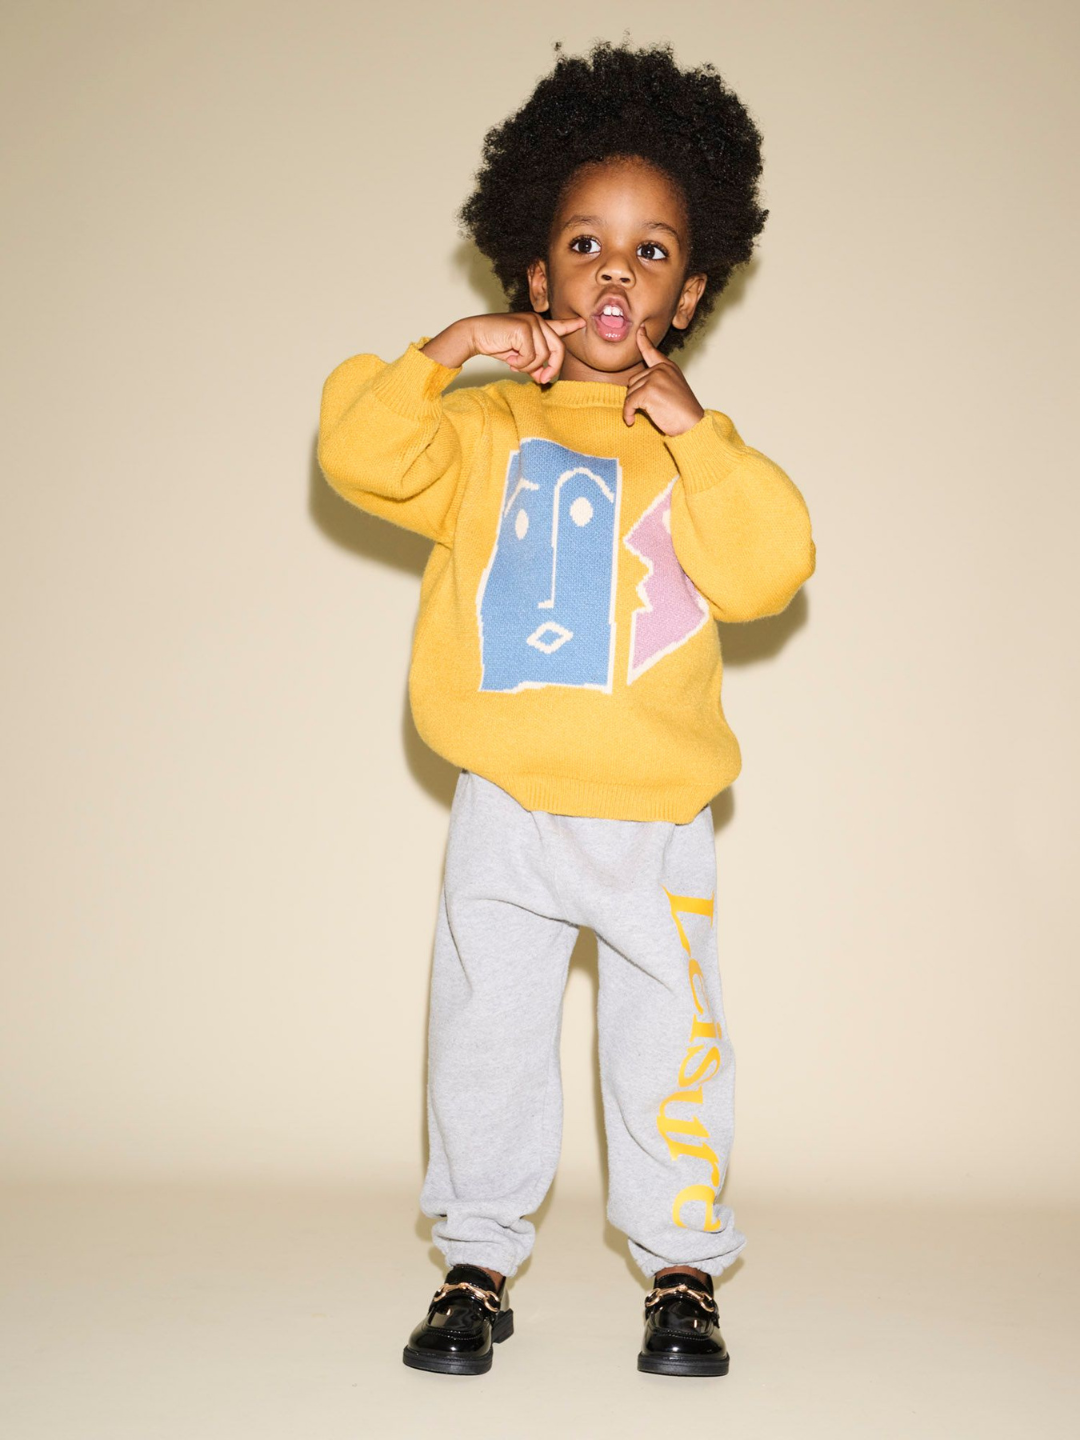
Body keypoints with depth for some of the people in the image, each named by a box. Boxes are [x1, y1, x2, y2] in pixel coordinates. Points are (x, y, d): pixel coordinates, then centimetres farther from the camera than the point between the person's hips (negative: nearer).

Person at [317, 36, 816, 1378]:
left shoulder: (697, 442, 2)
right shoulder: (484, 427, 4)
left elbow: (765, 573, -12)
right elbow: (359, 455, -9)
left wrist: (694, 433, -17)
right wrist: (445, 350, -17)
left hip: (656, 821, 0)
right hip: (505, 811, 0)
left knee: (670, 1045, 8)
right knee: (486, 1037, 8)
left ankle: (682, 1265, 25)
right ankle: (477, 1263, 24)